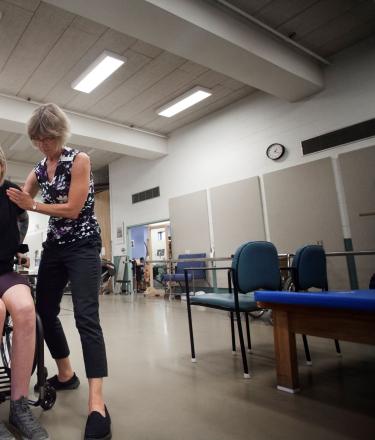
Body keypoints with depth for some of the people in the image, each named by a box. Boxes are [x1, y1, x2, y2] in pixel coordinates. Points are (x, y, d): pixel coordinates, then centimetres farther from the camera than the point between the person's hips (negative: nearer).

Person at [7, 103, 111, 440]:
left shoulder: (79, 160, -7)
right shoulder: (39, 169, 12)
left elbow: (73, 209, -15)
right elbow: (20, 200, 17)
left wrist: (33, 205, -10)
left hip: (82, 245, -7)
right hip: (54, 246, 7)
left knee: (86, 318, -15)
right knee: (45, 311, 11)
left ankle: (97, 403, -13)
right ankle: (66, 374, 30)